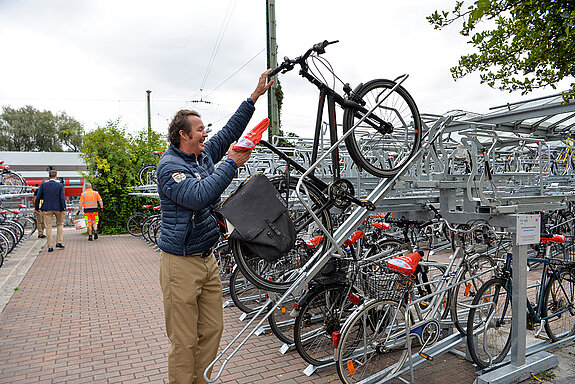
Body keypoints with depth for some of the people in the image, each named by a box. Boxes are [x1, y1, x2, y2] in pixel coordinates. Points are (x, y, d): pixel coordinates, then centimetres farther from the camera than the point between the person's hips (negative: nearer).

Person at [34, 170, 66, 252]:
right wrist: (64, 209, -8)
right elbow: (62, 198, -10)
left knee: (48, 227, 6)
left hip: (47, 209, 1)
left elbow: (38, 197, 0)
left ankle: (50, 246, 7)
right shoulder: (60, 185, -4)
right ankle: (59, 242, 14)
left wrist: (36, 208, 10)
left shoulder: (43, 185, -1)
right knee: (60, 224, 20)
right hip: (58, 208, 0)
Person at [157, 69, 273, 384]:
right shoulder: (169, 166, -14)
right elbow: (200, 195, -29)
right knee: (184, 341, 1)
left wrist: (256, 94, 16)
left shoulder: (204, 155, 10)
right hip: (181, 263, -8)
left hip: (208, 259, 8)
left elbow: (229, 131, 16)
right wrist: (232, 163, -22)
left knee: (212, 330, 14)